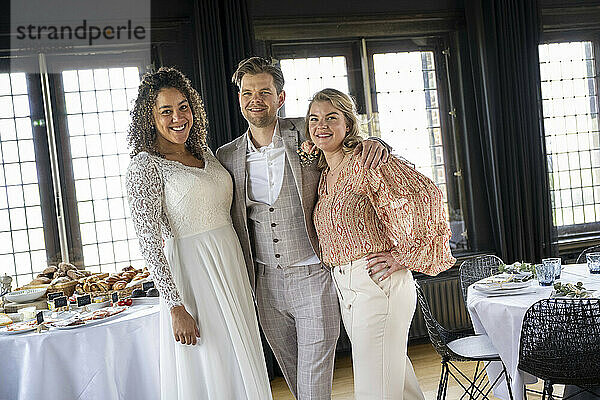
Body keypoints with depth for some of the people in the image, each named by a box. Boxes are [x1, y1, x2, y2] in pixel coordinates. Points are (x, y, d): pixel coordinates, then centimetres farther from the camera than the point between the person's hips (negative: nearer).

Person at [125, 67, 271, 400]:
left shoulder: (205, 153, 10)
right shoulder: (145, 165, -11)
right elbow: (149, 244, -15)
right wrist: (176, 307, -18)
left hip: (231, 266, 7)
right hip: (191, 272, -7)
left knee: (241, 364, 15)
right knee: (206, 372, 4)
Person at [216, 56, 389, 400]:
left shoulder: (307, 134, -6)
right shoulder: (227, 156, 2)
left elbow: (350, 143, 7)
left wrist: (374, 144, -14)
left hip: (314, 278, -3)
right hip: (266, 284, 3)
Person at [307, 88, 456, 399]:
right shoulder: (324, 174, 13)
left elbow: (424, 194, -22)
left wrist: (403, 255, -16)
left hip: (378, 284, -8)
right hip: (344, 287, 8)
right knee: (396, 373, 21)